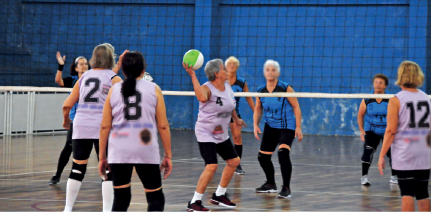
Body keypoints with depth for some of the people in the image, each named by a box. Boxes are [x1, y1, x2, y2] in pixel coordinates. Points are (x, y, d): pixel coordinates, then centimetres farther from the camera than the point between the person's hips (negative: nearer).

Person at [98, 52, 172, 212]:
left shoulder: (114, 90, 7)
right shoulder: (154, 89, 3)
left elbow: (105, 126, 5)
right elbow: (163, 126, 0)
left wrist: (102, 156, 11)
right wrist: (168, 156, 6)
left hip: (119, 152, 2)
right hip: (147, 151, -1)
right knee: (155, 198, 8)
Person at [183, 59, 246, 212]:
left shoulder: (227, 86, 1)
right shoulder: (207, 88, -22)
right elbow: (202, 97, -48)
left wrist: (236, 119, 35)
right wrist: (193, 76, -48)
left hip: (221, 134, 9)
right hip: (205, 133, -9)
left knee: (234, 161, 16)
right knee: (212, 166, -21)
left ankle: (219, 195, 30)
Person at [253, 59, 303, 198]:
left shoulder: (285, 88, -11)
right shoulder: (260, 91, 1)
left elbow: (296, 107, -9)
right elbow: (258, 110, 12)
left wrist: (298, 127, -13)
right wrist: (256, 124, -4)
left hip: (287, 126, -5)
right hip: (270, 127, 5)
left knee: (283, 154, -23)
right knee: (263, 156, 7)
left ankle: (286, 188, -16)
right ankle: (271, 184, 30)